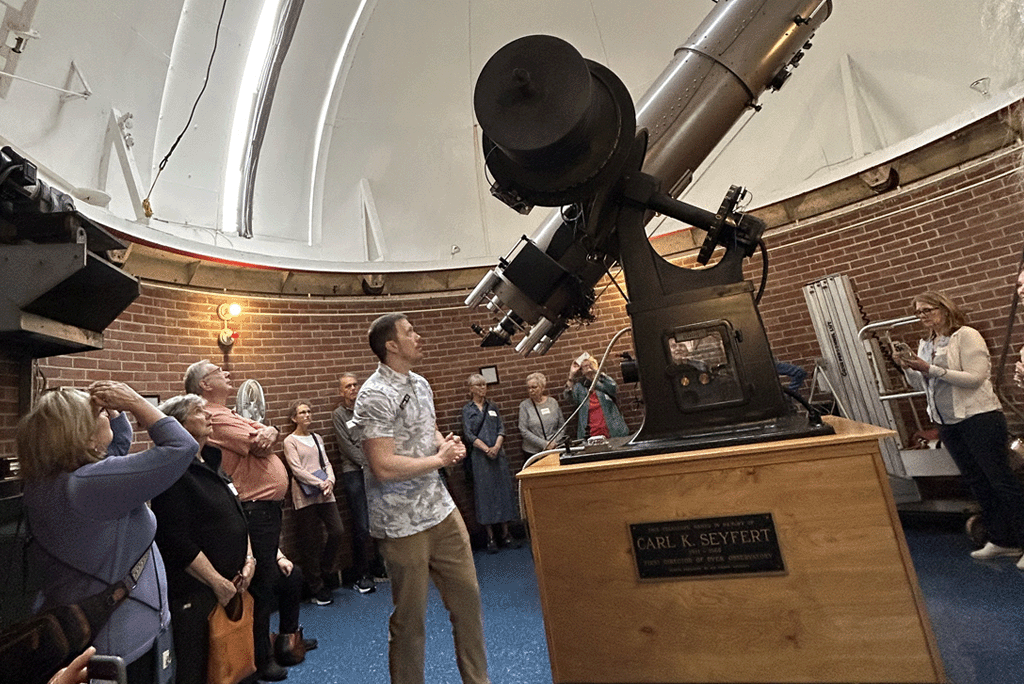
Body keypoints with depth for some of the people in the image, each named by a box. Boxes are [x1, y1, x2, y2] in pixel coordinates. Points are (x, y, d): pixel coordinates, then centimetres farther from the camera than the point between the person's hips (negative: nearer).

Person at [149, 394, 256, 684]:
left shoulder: (211, 462, 10)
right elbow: (178, 542, -20)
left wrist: (249, 558, 3)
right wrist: (218, 583, -16)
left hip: (233, 584, 8)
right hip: (196, 593, -8)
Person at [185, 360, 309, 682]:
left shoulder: (229, 415, 17)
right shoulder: (216, 418, -16)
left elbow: (268, 433, 10)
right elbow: (260, 447, -22)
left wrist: (268, 432, -11)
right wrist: (263, 435, -2)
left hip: (268, 507, 11)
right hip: (255, 509, -11)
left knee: (288, 577, 22)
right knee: (261, 586, 2)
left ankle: (287, 638, 39)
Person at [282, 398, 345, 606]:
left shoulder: (317, 438, 15)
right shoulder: (290, 441, -1)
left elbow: (326, 463, 12)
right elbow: (297, 470, -9)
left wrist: (330, 481, -7)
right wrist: (320, 483, -14)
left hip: (325, 494, 5)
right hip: (304, 496, -4)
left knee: (338, 531, -4)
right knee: (310, 542, 3)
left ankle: (325, 570, 22)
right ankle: (317, 588, 17)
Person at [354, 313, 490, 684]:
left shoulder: (421, 384, 8)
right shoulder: (375, 395, -17)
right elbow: (383, 467, -23)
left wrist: (447, 444, -1)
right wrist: (440, 459, -14)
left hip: (441, 508, 8)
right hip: (403, 523, -7)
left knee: (467, 597, 15)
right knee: (410, 617, 10)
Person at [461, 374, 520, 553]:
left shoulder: (493, 406, 12)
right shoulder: (467, 409, 2)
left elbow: (501, 429, 6)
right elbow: (469, 435, -5)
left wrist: (496, 447, -11)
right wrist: (486, 449, -15)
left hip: (498, 454, 3)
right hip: (479, 457, -3)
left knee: (504, 490, 5)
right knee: (485, 493, 0)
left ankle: (506, 533, 16)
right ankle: (490, 537, 9)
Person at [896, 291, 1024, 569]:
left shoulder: (966, 335, -9)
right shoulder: (925, 345, 10)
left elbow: (974, 377, -18)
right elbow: (922, 384, 14)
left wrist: (930, 369, -24)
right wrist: (908, 368, -4)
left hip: (978, 418, -7)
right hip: (947, 423, 7)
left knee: (1000, 479, -2)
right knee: (978, 483, 15)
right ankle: (1001, 541, 26)